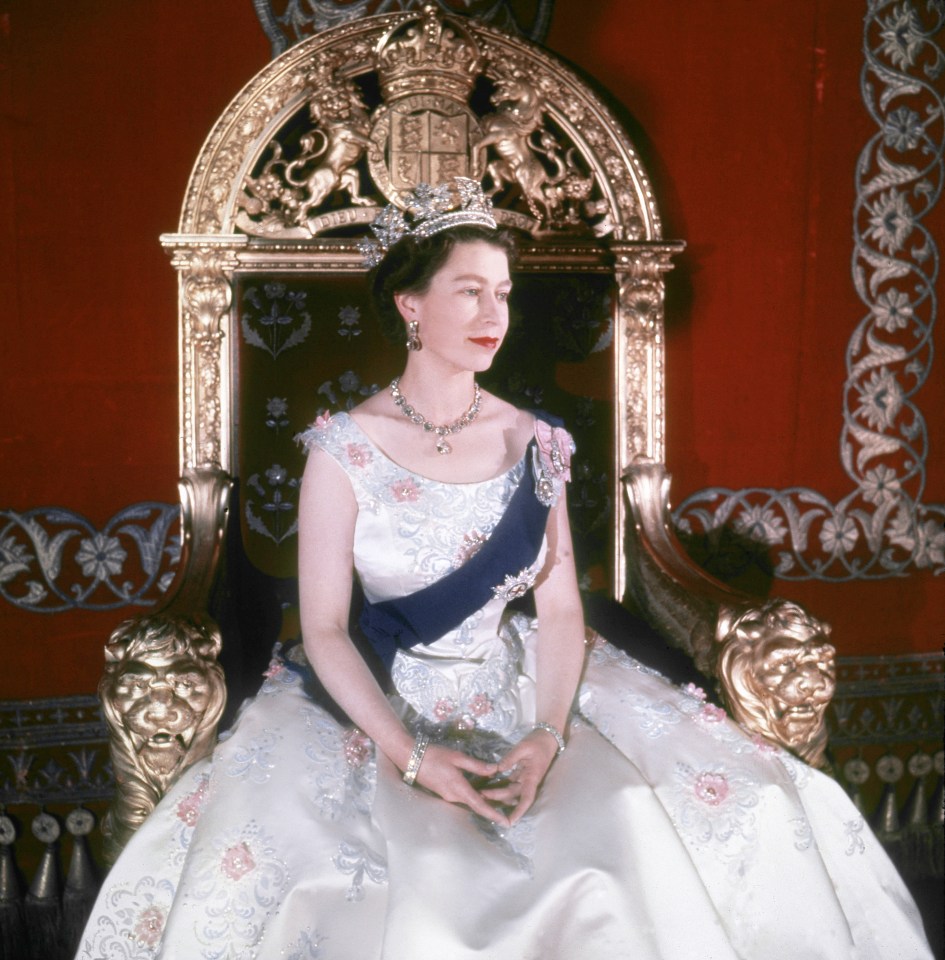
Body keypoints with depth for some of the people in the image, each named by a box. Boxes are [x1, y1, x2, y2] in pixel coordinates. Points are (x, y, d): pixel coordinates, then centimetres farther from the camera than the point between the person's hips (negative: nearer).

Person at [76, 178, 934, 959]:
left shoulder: (532, 444, 3)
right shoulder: (344, 450, -6)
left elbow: (560, 611, 1)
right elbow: (324, 627, -8)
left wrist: (547, 737, -15)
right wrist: (410, 756, -19)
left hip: (520, 698, 3)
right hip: (384, 706, -3)